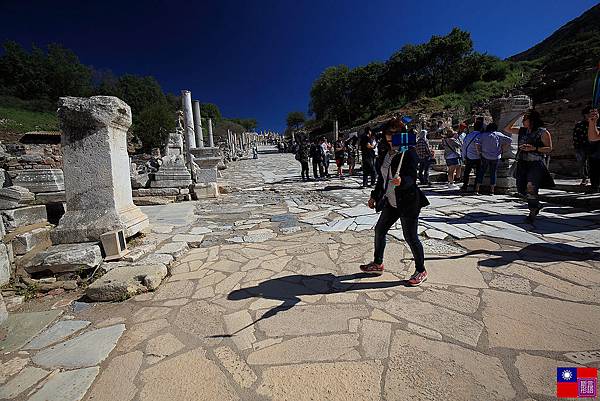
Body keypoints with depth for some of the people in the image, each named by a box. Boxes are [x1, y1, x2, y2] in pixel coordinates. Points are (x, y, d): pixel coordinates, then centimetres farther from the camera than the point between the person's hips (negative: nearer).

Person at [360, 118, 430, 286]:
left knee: (411, 238, 1)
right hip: (391, 202, 9)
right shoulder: (387, 153, 10)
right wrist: (374, 196, 19)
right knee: (379, 230, 15)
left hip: (408, 202, -8)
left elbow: (412, 178, -22)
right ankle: (378, 263, 33)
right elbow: (382, 177, 17)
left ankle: (421, 271, 24)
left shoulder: (409, 152, -14)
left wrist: (402, 181, -44)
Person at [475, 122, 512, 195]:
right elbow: (510, 140, -3)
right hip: (495, 157, 0)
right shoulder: (498, 135, 0)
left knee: (481, 172, 7)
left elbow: (478, 145, -8)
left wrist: (480, 152, 4)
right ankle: (492, 190, 11)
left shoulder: (483, 135, -1)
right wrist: (503, 149, 4)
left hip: (485, 156, 0)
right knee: (493, 172, 8)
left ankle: (477, 189, 3)